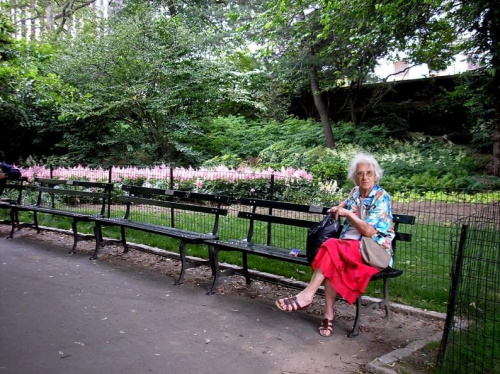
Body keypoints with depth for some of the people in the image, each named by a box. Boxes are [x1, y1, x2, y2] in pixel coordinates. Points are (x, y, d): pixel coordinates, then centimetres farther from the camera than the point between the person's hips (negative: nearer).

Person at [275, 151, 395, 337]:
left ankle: (307, 295, -30)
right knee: (332, 263, -31)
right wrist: (339, 207, 16)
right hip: (349, 245, 5)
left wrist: (347, 213, -10)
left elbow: (369, 231, -19)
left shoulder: (382, 198, -8)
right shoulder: (355, 192, 11)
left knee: (332, 247, -33)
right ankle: (328, 315, -27)